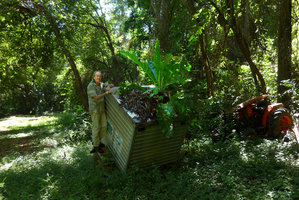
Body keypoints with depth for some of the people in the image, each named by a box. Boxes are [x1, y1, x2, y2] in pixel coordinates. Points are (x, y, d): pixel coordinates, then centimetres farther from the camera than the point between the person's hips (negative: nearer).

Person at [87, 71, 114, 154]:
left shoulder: (101, 84, 6)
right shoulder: (90, 86, -18)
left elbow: (112, 85, 17)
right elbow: (96, 97, -27)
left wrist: (108, 87, -7)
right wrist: (107, 92, -27)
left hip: (101, 109, 8)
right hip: (94, 110, -8)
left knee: (104, 126, 11)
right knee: (96, 127, 2)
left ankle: (96, 141, 32)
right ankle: (96, 146, 18)